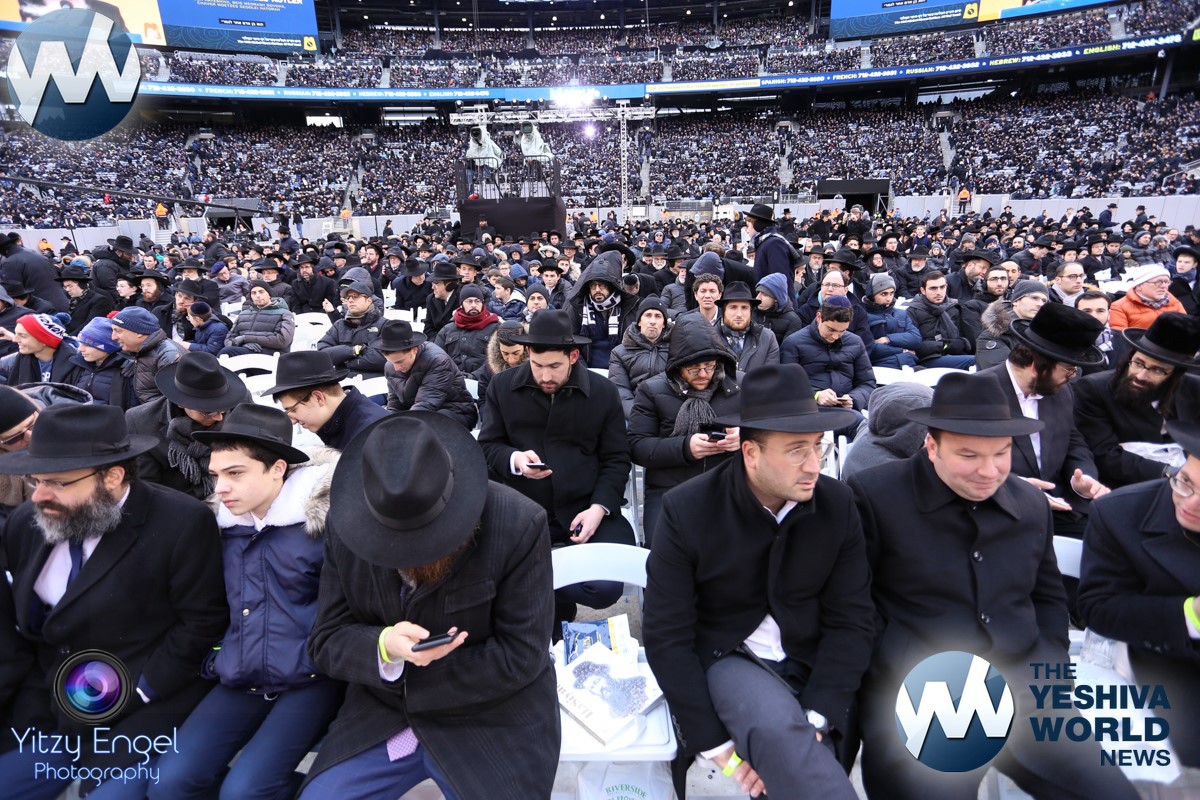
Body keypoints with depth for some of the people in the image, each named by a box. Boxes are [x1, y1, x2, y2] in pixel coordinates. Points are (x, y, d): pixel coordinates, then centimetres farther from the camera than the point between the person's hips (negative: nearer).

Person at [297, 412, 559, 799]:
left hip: (493, 721, -3)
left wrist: (402, 672, -15)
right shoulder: (344, 526, -10)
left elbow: (519, 658, -18)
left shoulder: (520, 525, -23)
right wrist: (383, 647, -27)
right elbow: (327, 641, -4)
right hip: (380, 718, 4)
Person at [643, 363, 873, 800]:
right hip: (726, 656, -3)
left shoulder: (838, 504, -7)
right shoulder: (687, 510, -17)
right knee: (779, 734, -31)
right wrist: (716, 743, -16)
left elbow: (852, 619, -4)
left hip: (811, 663, 4)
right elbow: (666, 635, -13)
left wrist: (814, 719, -15)